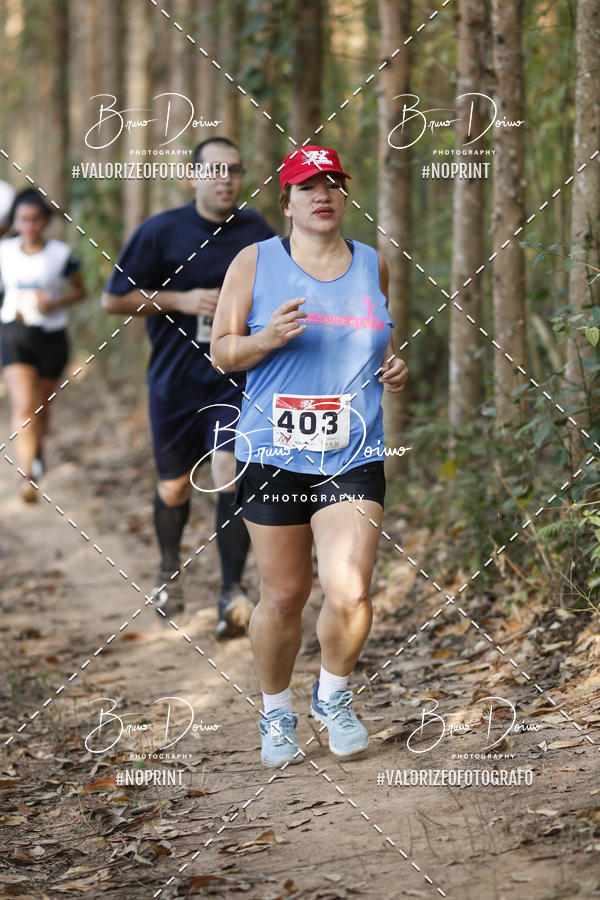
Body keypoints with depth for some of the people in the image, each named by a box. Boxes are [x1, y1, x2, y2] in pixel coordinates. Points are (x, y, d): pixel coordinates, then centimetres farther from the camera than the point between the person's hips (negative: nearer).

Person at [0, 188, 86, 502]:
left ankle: (36, 455, 45)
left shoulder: (60, 253, -6)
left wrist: (55, 303, -13)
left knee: (40, 406, 15)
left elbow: (79, 290, 2)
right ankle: (28, 477, -20)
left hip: (51, 337, 0)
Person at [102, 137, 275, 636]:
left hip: (238, 379, 0)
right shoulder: (160, 232, -5)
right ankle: (170, 569, 40)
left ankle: (232, 590, -12)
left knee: (231, 475, -17)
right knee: (174, 487, 12)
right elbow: (114, 299, -3)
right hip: (175, 382, 0)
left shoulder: (258, 233, 2)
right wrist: (181, 301, -14)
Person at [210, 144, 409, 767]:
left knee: (348, 593, -13)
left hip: (353, 458, 1)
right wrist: (268, 338, -17)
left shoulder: (372, 265, 11)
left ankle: (334, 697, 15)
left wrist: (394, 367, 5)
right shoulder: (254, 262, 2)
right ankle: (276, 712, 29)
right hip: (273, 457, -1)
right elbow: (220, 351, 3)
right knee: (282, 596, 4)